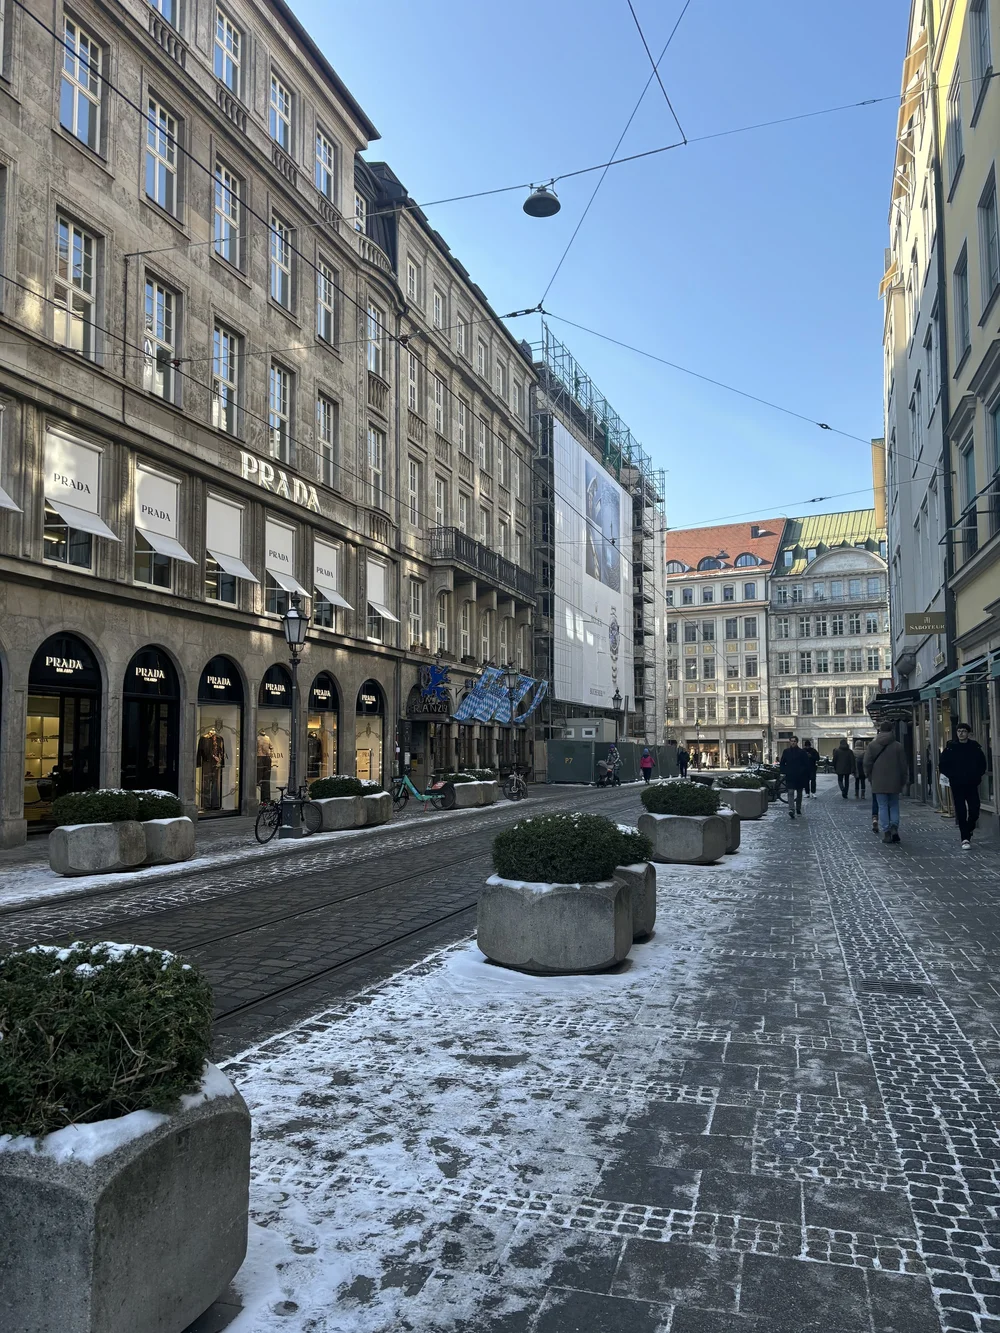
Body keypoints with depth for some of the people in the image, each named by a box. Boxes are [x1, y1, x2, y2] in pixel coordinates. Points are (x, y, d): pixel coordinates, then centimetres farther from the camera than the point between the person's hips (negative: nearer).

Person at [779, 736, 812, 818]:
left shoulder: (802, 752, -1)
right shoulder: (786, 752, 4)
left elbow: (807, 765, 1)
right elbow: (782, 764, 11)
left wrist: (803, 773, -7)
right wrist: (785, 771, -1)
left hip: (800, 777, 1)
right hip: (789, 777, -1)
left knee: (799, 793, 14)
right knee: (790, 793, -12)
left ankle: (798, 809, 30)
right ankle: (791, 810, -21)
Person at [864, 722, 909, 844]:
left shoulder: (872, 745, -1)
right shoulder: (898, 746, -1)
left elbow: (867, 764, -1)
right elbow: (903, 765, 2)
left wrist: (870, 778, 11)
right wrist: (903, 781, 11)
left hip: (878, 782, -1)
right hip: (894, 782, 1)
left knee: (883, 807, 3)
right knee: (894, 805, 14)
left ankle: (886, 832, 0)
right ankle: (894, 827, -4)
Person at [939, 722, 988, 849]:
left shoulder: (975, 747, 3)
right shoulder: (950, 747, -1)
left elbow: (982, 763, 15)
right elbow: (942, 766, 3)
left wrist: (978, 775, 3)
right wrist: (952, 776, -5)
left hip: (972, 784, 2)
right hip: (957, 785, -2)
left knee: (974, 810, 0)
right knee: (961, 812, -4)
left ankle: (968, 833, 26)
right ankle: (965, 839, -1)